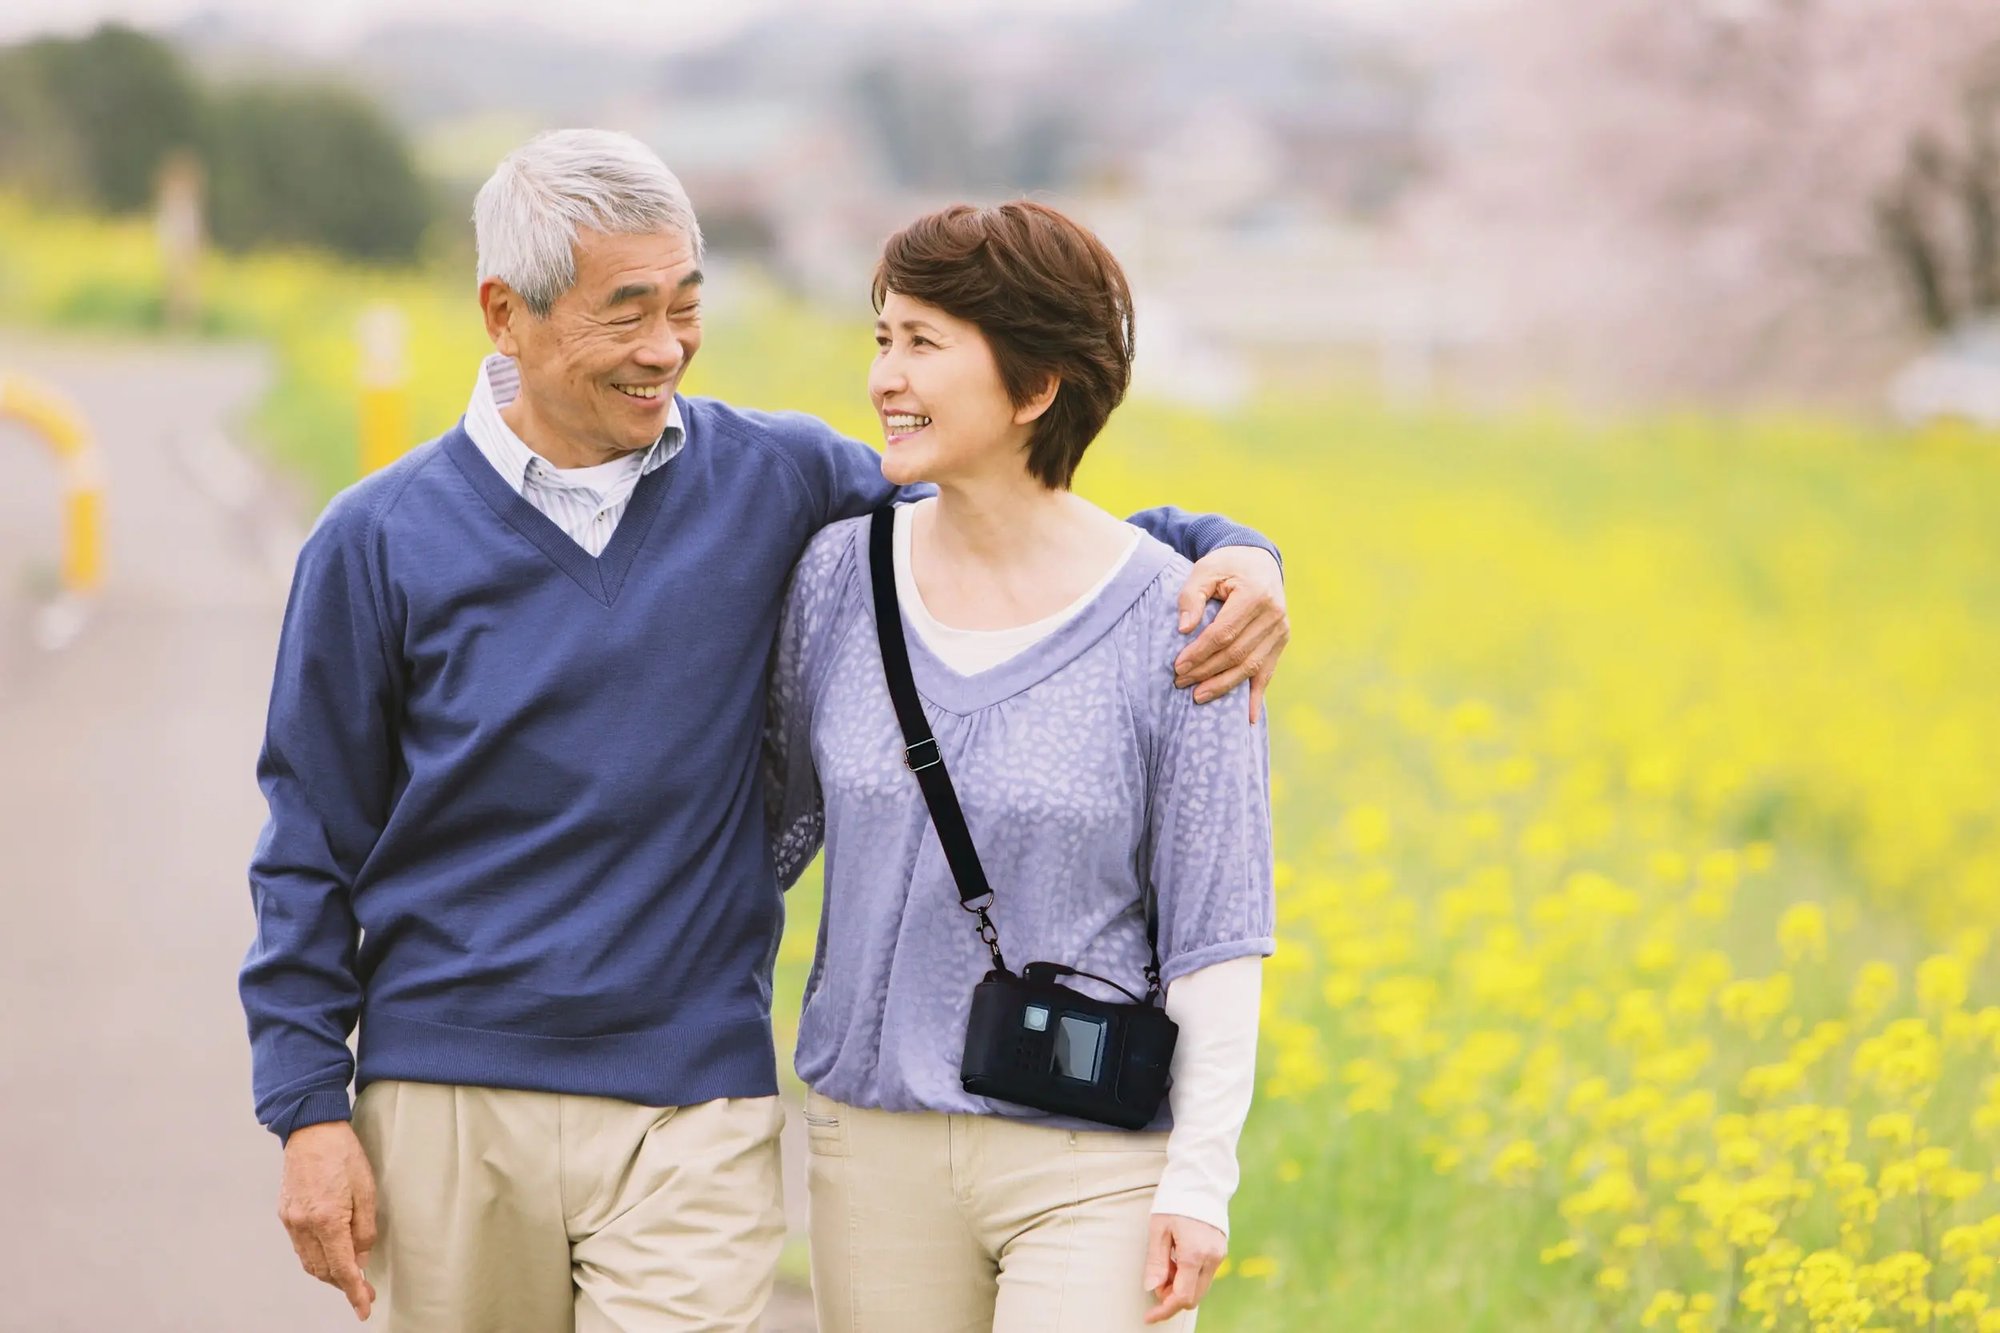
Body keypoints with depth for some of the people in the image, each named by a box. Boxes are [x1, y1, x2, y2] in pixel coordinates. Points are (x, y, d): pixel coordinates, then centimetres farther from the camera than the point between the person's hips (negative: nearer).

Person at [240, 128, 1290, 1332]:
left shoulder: (779, 485, 2)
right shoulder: (378, 545, -1)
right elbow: (312, 847, 4)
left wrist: (1225, 550, -5)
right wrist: (309, 1112, -1)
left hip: (691, 1116, 0)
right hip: (449, 1110, 0)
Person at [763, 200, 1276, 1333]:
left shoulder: (1170, 621, -8)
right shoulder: (838, 576, 1)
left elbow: (1218, 932, -6)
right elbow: (778, 819, 14)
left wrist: (1202, 1178, -10)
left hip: (1092, 1164, -4)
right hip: (878, 1146, 4)